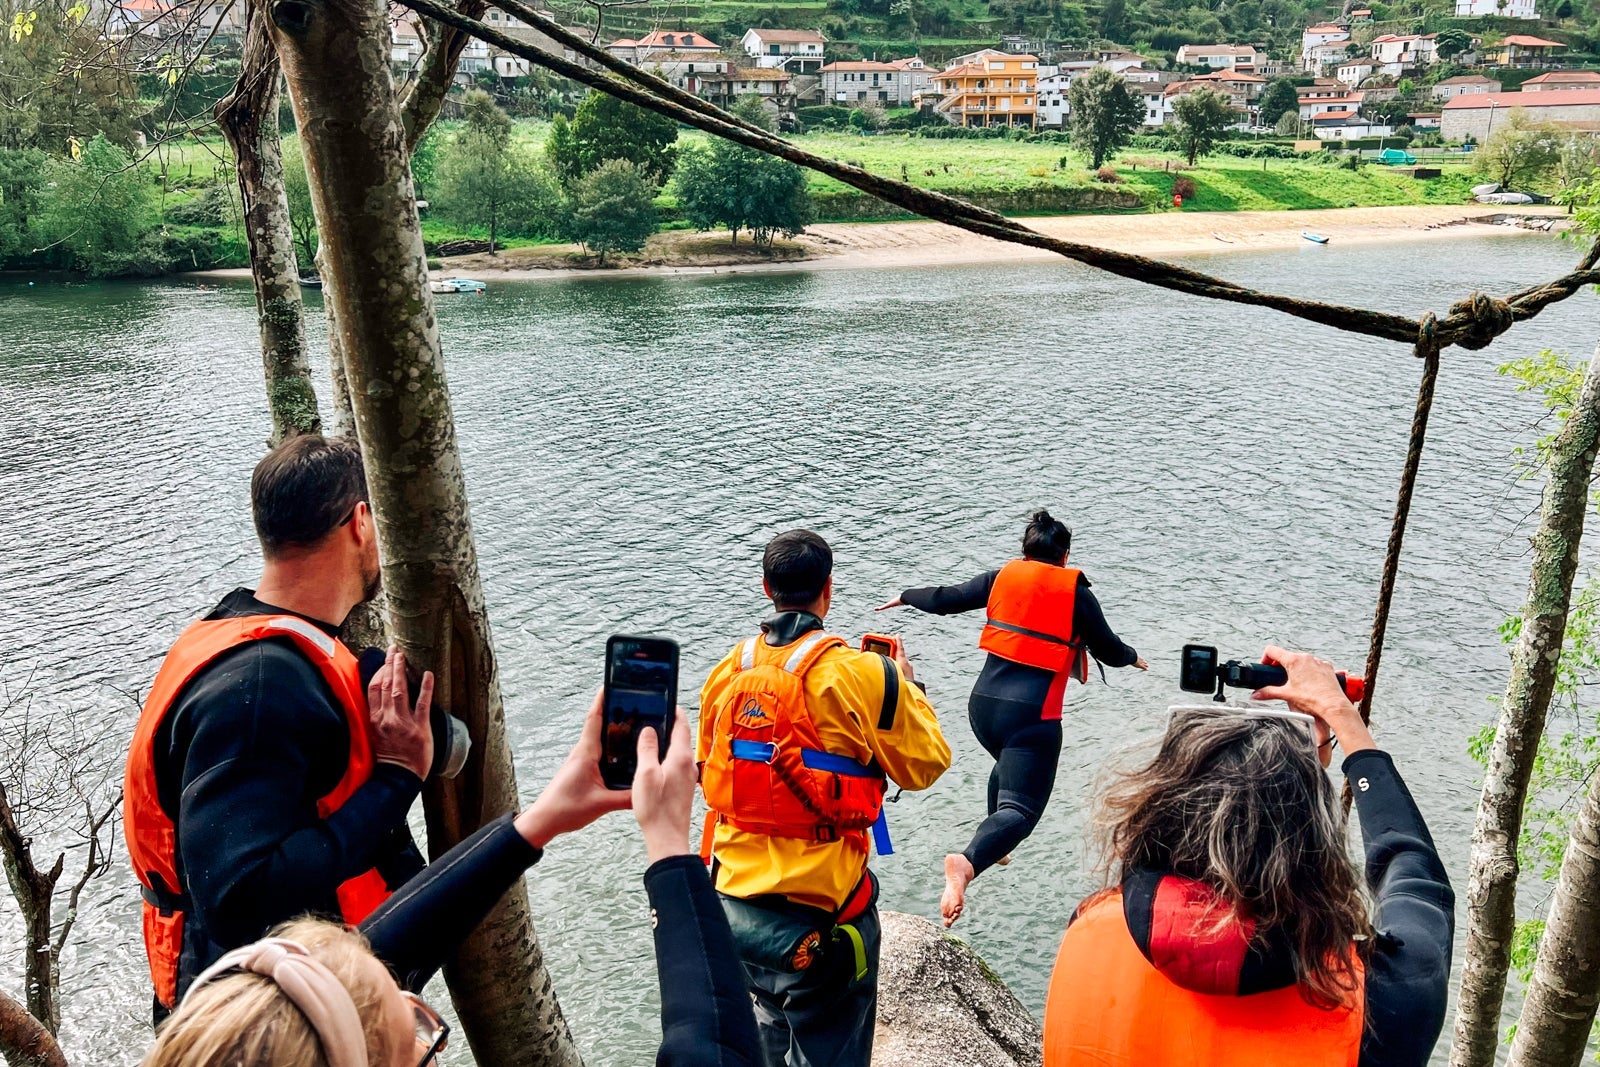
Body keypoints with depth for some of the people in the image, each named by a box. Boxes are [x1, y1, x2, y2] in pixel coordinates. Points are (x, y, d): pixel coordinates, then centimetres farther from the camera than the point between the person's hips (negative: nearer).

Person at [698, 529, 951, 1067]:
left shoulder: (727, 672, -1)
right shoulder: (860, 674, -16)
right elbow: (926, 764, -5)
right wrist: (908, 687, 10)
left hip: (735, 906, 5)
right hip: (819, 917, -5)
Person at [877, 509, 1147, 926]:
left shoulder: (1002, 578, 6)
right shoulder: (1076, 593, -1)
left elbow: (945, 600, 12)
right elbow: (1109, 651, 8)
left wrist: (906, 596, 30)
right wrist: (1133, 658, 31)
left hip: (983, 705, 5)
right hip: (1032, 716, -5)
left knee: (1010, 769, 35)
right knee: (1021, 808, -8)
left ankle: (994, 848, 45)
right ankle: (968, 861, -35)